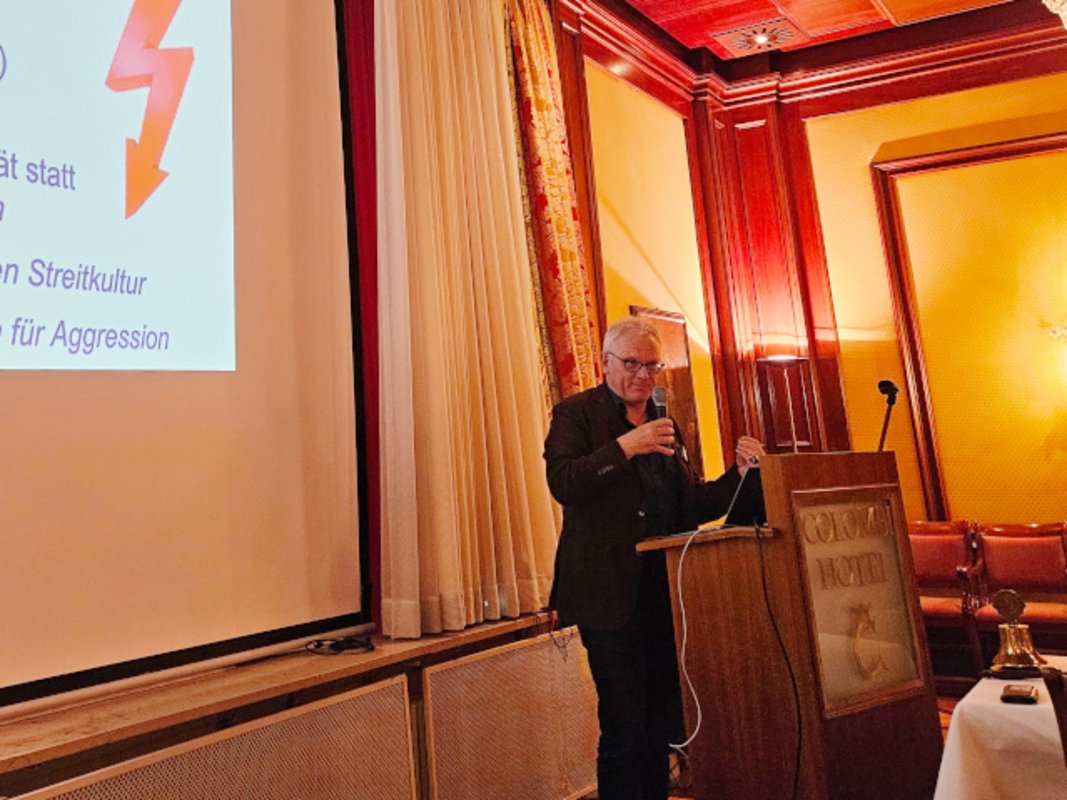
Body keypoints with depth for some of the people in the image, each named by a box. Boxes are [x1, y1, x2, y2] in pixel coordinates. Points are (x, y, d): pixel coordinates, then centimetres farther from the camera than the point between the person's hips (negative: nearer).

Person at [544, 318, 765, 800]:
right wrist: (624, 447, -23)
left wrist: (738, 474, 2)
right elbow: (562, 483, -17)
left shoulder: (663, 424, 17)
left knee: (664, 726, 16)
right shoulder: (576, 414, -2)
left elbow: (693, 504, 16)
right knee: (624, 731, 1)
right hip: (612, 594, -6)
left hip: (666, 592, 7)